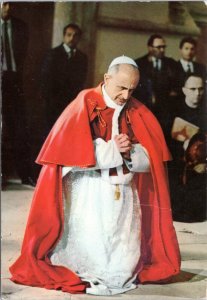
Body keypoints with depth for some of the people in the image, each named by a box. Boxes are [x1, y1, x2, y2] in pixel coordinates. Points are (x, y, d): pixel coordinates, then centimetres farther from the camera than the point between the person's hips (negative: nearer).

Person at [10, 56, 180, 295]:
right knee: (92, 254, -6)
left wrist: (129, 150, -15)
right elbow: (72, 153, -14)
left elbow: (149, 159, 5)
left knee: (124, 264, 5)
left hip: (125, 194, 4)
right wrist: (114, 149, -12)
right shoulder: (85, 104, -6)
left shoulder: (137, 112, 6)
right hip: (90, 193, -4)